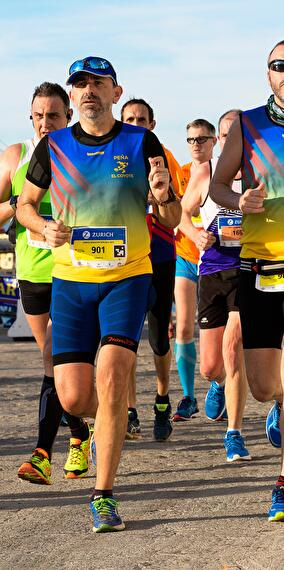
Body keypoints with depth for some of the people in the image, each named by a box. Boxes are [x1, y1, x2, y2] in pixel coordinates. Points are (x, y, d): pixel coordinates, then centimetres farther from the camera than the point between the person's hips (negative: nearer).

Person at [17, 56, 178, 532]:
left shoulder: (141, 143, -1)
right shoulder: (53, 146, 3)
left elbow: (171, 217, 4)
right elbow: (25, 203, 15)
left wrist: (162, 195, -19)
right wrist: (45, 228, -7)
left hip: (127, 278, -2)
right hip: (70, 280, 2)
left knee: (110, 378, -20)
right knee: (72, 398, -1)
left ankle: (103, 497, -12)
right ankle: (110, 422, 37)